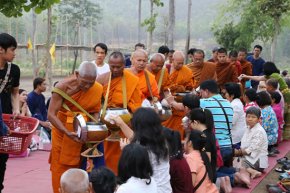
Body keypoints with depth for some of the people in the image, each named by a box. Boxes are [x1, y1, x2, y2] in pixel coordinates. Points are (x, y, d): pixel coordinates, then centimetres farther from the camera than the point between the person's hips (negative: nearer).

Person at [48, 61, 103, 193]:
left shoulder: (97, 89, -12)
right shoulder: (62, 87, -21)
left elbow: (95, 112, -1)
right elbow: (51, 115, -22)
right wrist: (67, 132, -33)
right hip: (62, 130, -2)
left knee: (78, 167, 10)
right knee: (61, 167, 4)